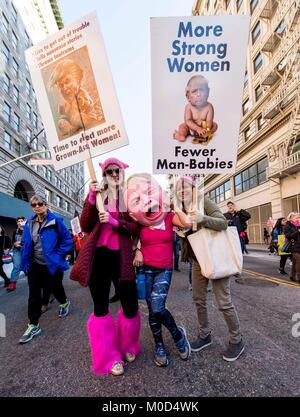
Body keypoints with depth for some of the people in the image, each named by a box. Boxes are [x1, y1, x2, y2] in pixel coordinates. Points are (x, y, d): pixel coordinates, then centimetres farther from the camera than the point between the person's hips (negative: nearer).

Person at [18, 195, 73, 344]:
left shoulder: (56, 221, -15)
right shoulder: (29, 223, 1)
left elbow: (67, 240, -12)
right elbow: (24, 243, 14)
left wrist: (58, 256, -15)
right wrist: (26, 260, 5)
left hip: (52, 265, -3)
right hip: (35, 265, 4)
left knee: (55, 288, 17)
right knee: (34, 295, 5)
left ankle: (64, 303, 49)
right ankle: (33, 325, 18)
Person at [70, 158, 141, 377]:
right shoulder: (96, 194, 7)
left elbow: (136, 229, -3)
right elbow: (85, 227, -2)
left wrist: (114, 222, -19)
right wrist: (91, 198, -13)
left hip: (121, 257, 0)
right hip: (98, 256, 1)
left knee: (131, 307, 4)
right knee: (101, 308, 9)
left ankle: (128, 346, 35)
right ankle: (110, 357, 30)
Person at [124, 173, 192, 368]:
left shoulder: (169, 217, -5)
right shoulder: (140, 221, -2)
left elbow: (188, 223, -24)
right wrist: (137, 251, -7)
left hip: (165, 270, -1)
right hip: (146, 269, 2)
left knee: (157, 307, -17)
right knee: (153, 309, 6)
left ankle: (178, 333, 14)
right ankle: (159, 346, 31)